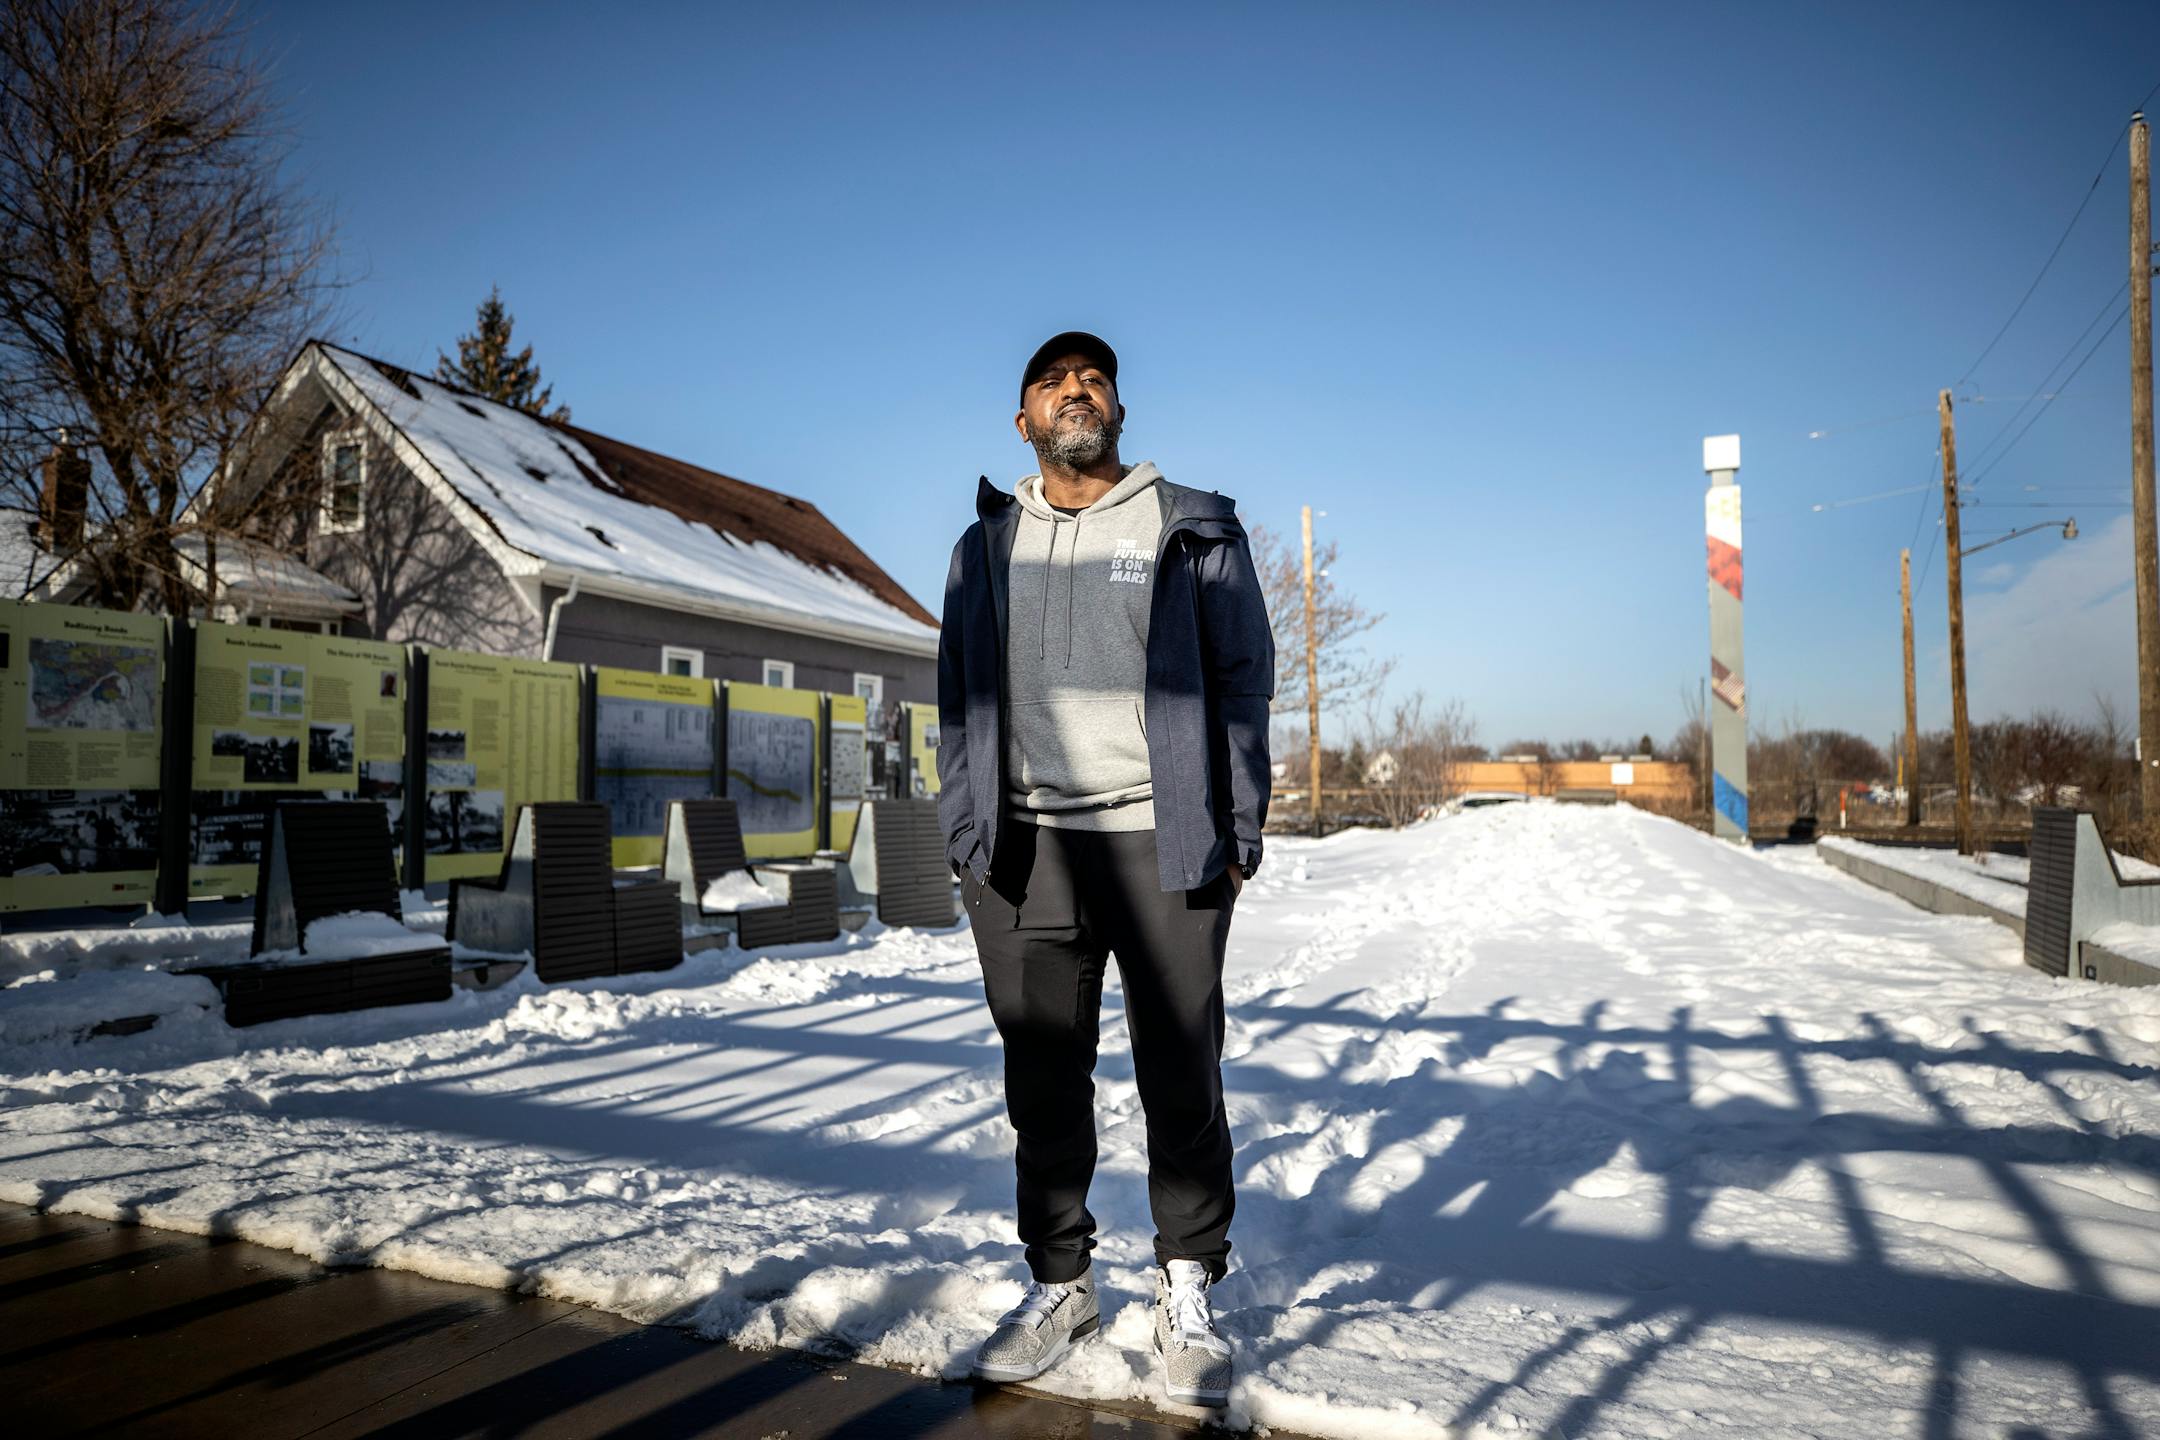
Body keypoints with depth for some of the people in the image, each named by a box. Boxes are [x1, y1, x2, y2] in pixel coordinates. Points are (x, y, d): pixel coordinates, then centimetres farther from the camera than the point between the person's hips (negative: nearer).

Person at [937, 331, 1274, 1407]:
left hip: (1163, 844, -2)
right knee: (1043, 1083, 9)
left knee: (1180, 1079, 4)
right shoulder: (985, 547, 15)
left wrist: (1239, 830, -3)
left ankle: (1187, 1292, 22)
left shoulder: (1194, 532, 8)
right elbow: (959, 702, 15)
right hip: (1026, 848, 3)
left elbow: (1243, 683, 5)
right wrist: (965, 836, 6)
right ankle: (1057, 1285, 26)